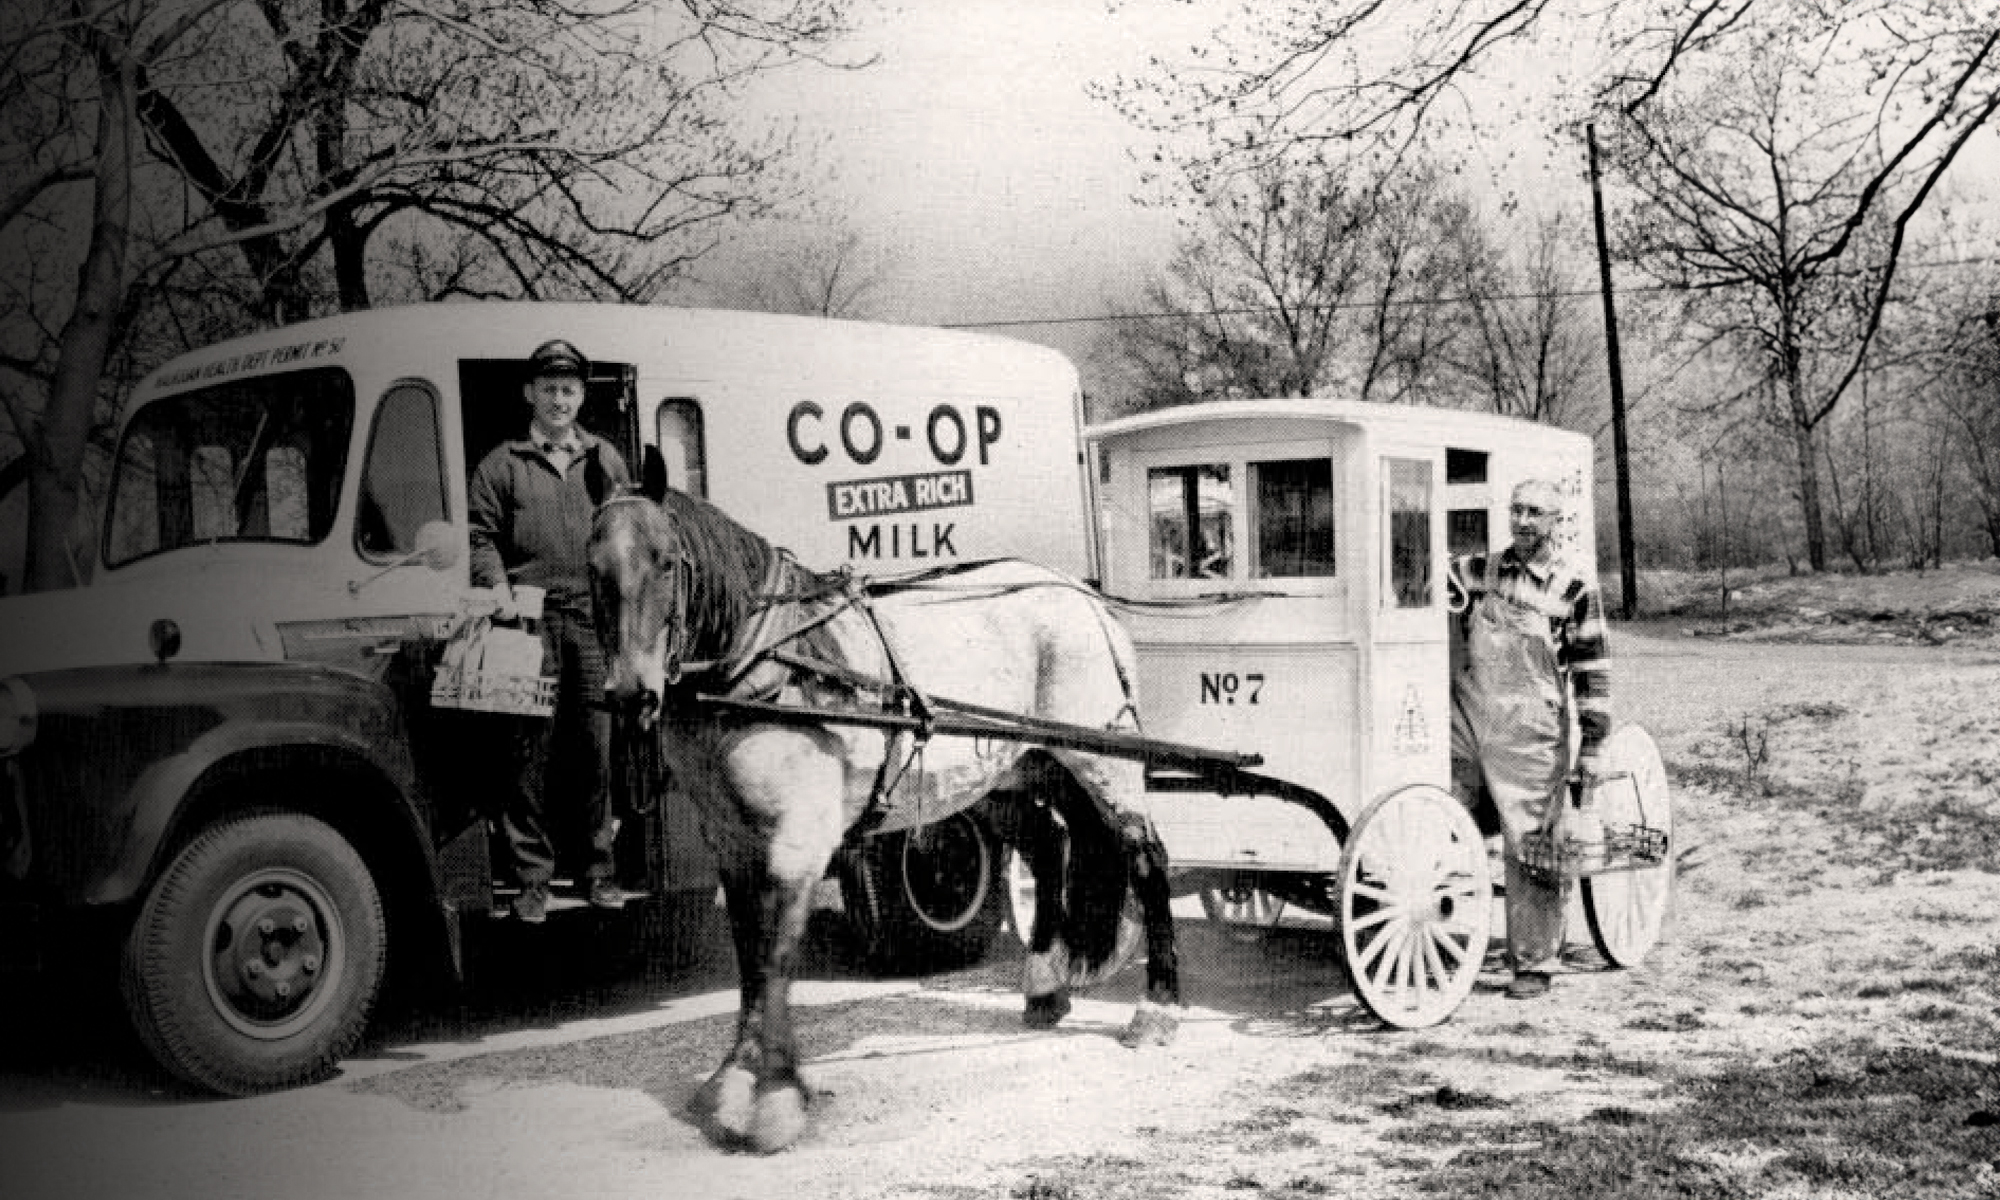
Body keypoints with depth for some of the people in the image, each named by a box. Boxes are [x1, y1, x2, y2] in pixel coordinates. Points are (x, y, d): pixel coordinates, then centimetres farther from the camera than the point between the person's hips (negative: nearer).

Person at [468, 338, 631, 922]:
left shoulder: (604, 459, 18)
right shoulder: (502, 464, 10)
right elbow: (481, 536, 5)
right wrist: (499, 588, -11)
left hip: (595, 616, 2)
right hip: (531, 617, -2)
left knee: (602, 742, 1)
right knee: (530, 747, -2)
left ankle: (600, 866, 12)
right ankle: (532, 876, 4)